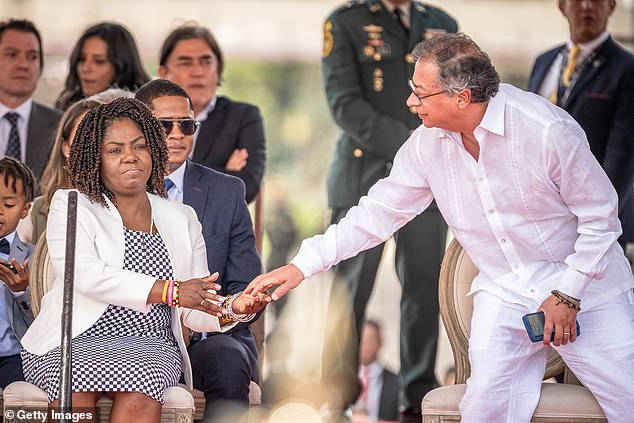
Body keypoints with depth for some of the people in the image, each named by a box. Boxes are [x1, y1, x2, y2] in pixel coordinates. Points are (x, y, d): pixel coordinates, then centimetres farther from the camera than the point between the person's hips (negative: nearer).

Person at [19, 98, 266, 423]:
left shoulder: (182, 220, 19)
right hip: (75, 340, -2)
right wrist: (169, 291, -21)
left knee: (140, 395, -33)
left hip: (148, 346, 2)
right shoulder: (70, 206, 8)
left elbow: (193, 312, 13)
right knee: (75, 391, -36)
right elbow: (85, 274, -12)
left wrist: (231, 308, -12)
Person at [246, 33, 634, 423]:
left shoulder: (548, 130, -20)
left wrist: (568, 295, -14)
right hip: (503, 292, 4)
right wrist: (304, 265, 1)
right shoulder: (429, 142, -4)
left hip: (583, 287, -4)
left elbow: (599, 217, -12)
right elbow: (379, 211, 5)